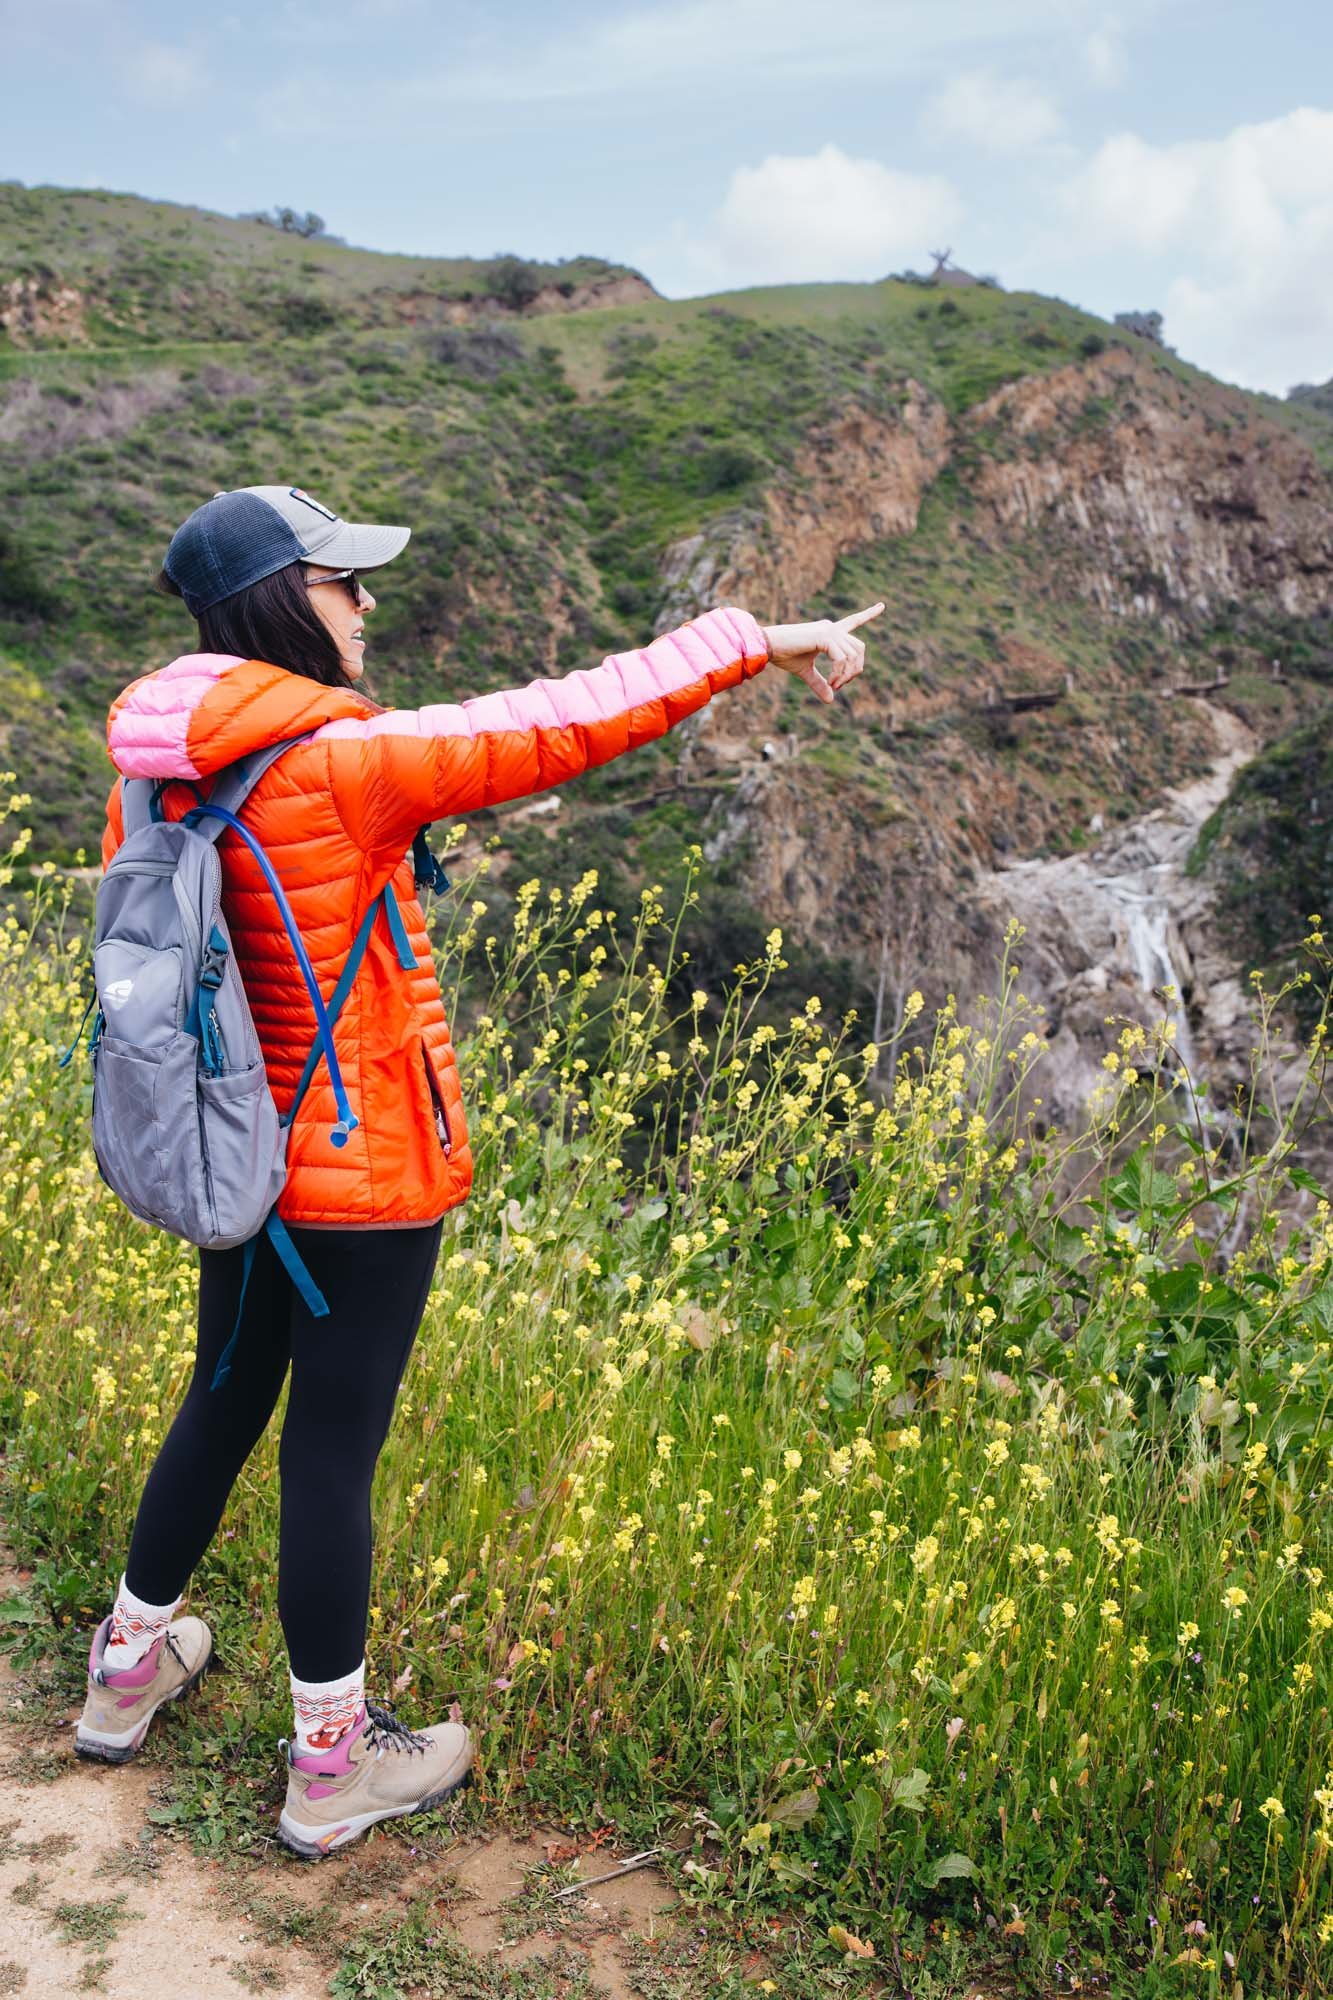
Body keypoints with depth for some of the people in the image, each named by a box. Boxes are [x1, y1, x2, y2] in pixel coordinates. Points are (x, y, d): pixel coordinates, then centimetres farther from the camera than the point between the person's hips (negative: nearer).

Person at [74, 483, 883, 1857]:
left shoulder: (157, 770, 0)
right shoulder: (339, 766, -24)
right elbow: (565, 726, -27)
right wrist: (751, 641, -18)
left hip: (242, 1156, 8)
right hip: (366, 1176, -7)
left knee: (226, 1400, 25)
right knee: (332, 1446, 7)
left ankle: (128, 1668, 45)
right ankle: (330, 1767, 27)